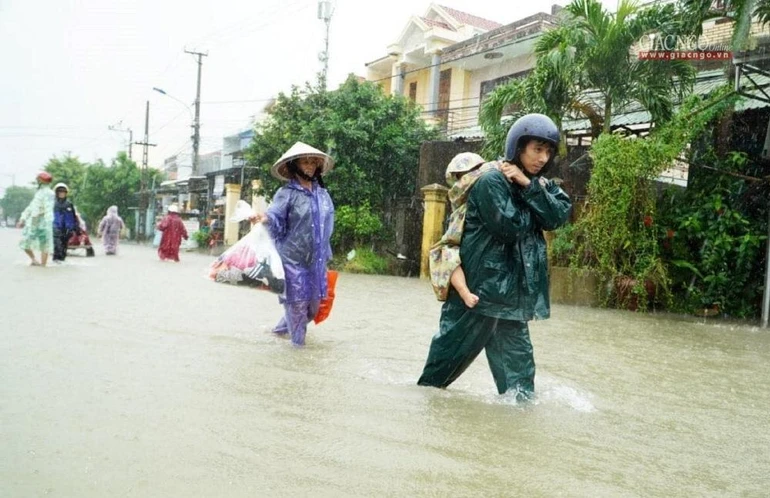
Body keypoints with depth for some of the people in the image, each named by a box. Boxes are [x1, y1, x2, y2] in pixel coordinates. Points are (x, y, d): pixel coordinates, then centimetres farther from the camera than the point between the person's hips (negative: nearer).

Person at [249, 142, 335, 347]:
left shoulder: (323, 193, 10)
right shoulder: (286, 193, -7)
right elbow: (276, 218, -18)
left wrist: (325, 255, 18)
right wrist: (266, 218, -42)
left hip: (316, 259, 6)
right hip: (293, 259, -6)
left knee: (314, 302, 14)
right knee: (297, 302, -1)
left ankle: (284, 328, 36)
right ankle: (298, 341, 17)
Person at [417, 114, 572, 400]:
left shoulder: (538, 184, 10)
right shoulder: (491, 181, -15)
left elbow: (560, 215, -5)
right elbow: (510, 227, -23)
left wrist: (529, 187, -14)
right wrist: (532, 202, -5)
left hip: (511, 287, 7)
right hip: (479, 283, -7)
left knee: (516, 350, 9)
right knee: (456, 344, 9)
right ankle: (427, 387, 29)